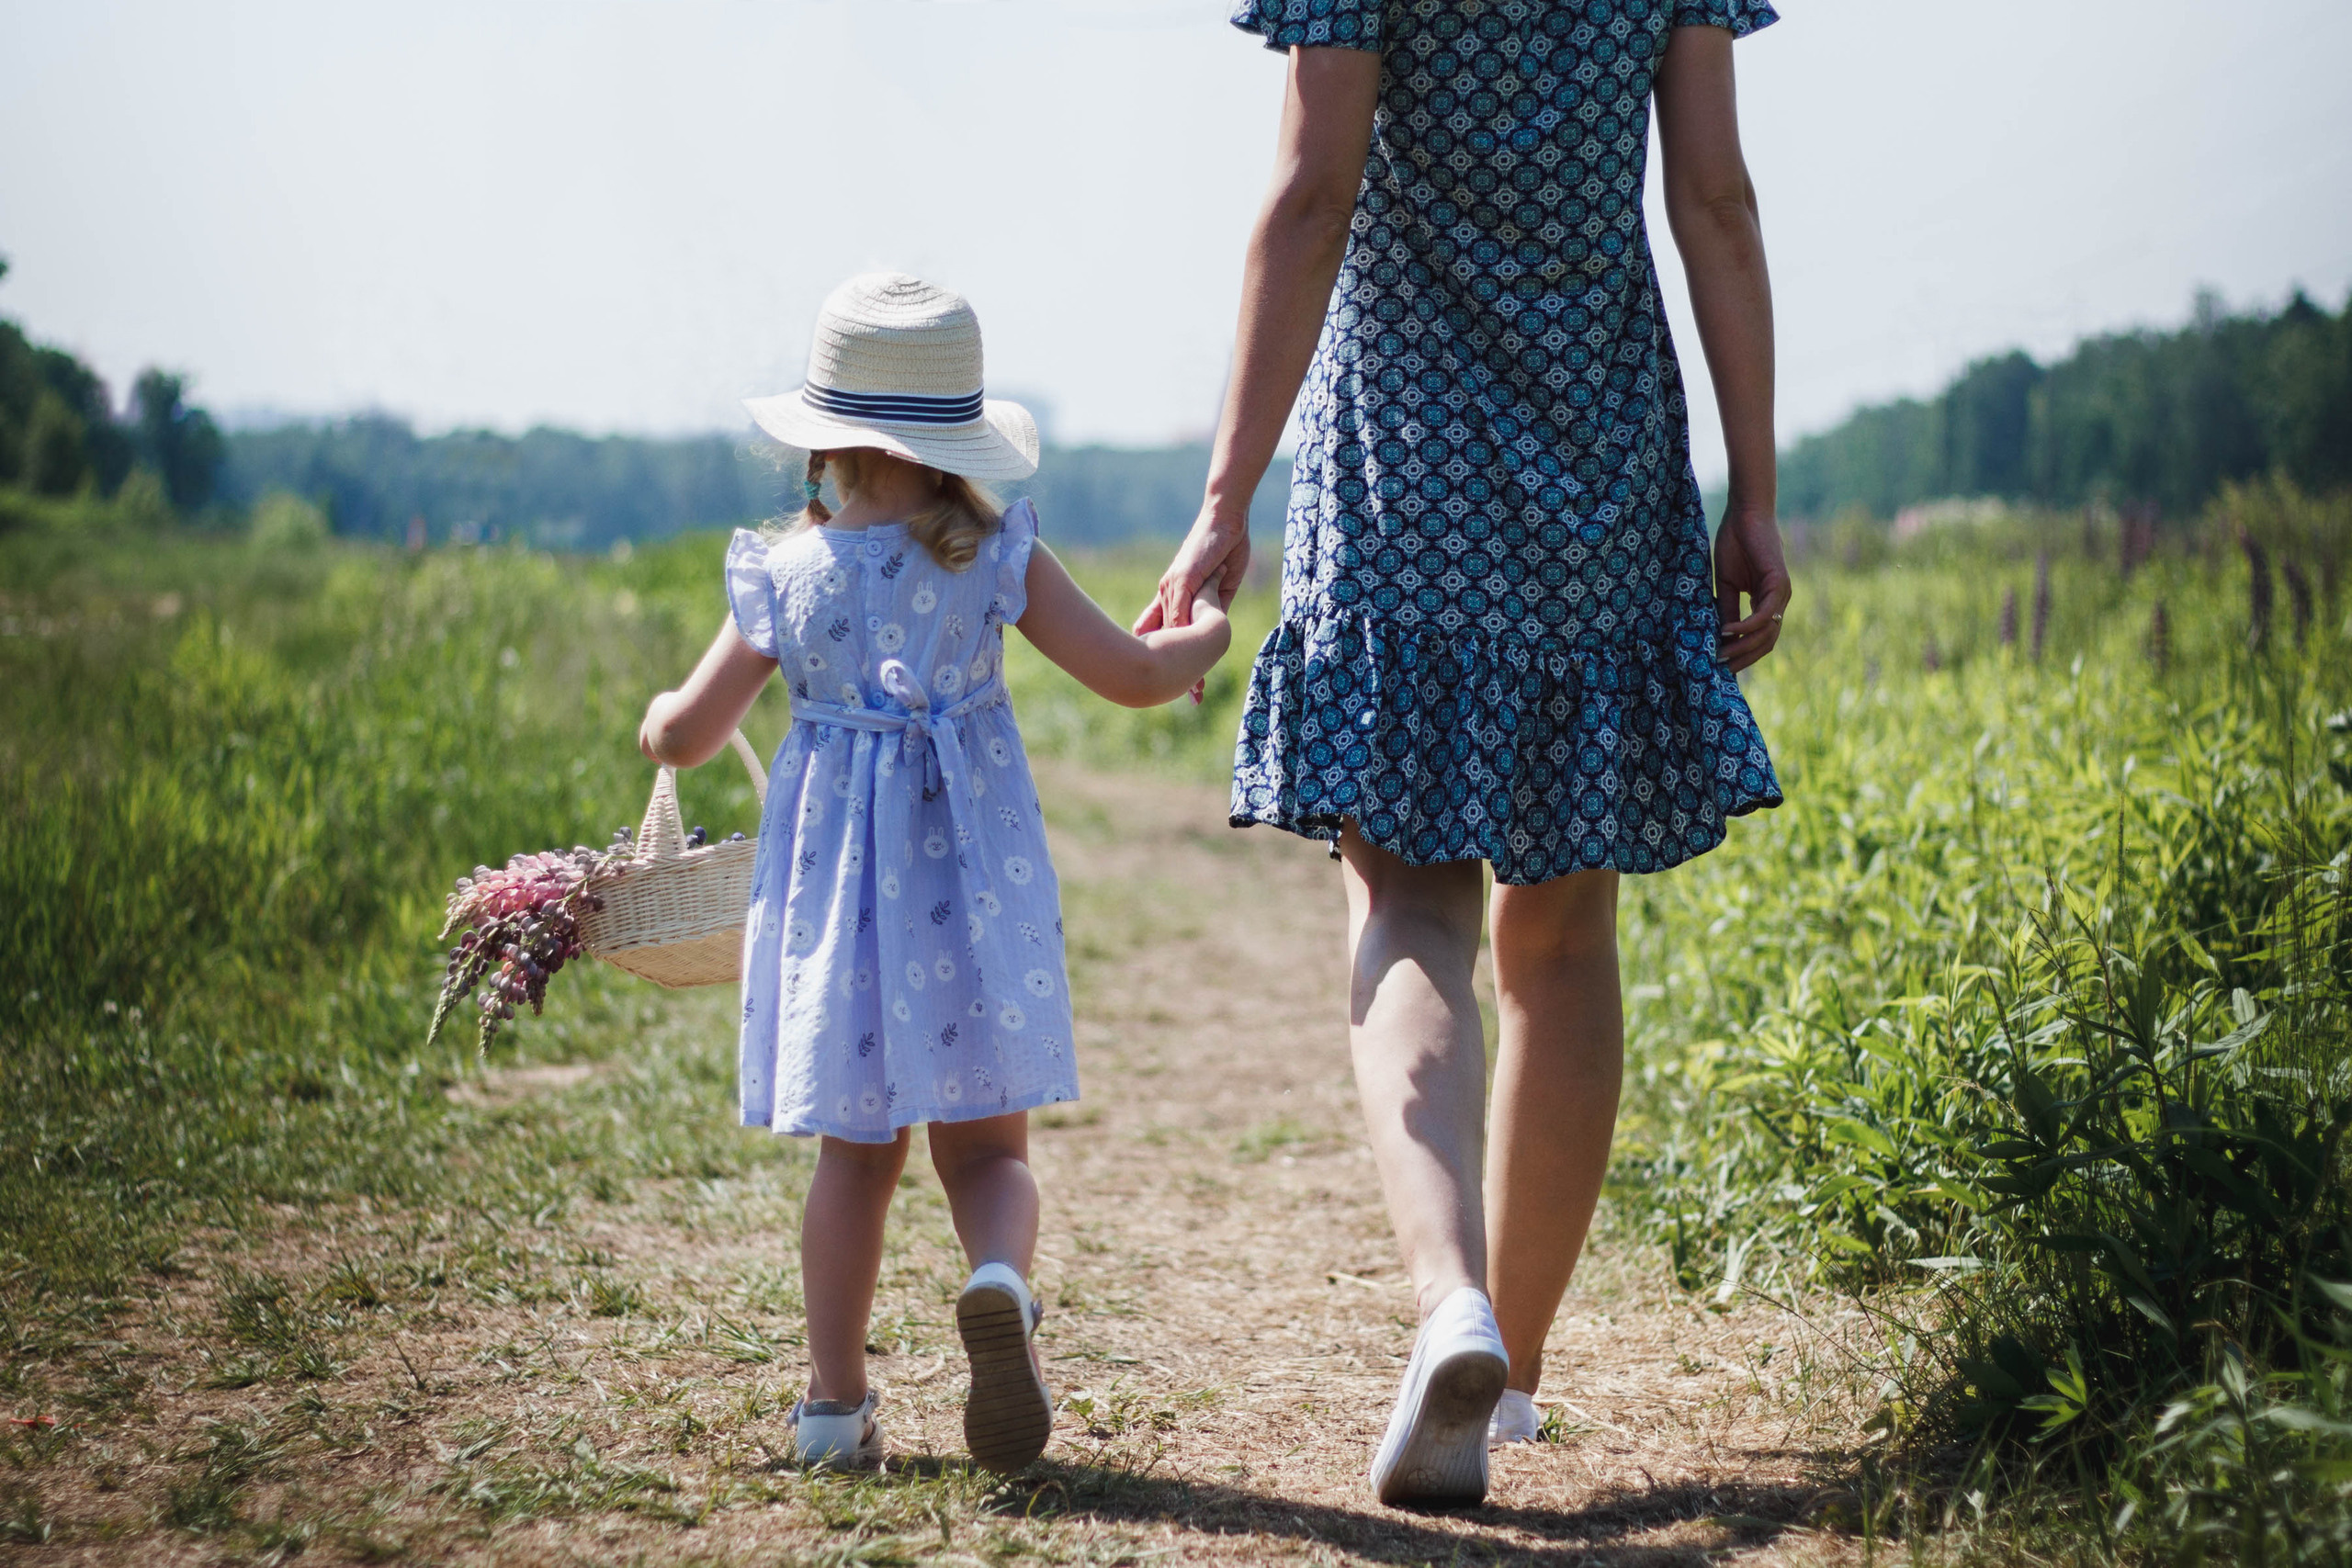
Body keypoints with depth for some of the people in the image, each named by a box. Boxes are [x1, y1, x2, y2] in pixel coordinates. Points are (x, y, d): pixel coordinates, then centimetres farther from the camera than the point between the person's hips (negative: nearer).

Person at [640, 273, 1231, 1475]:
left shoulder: (787, 573, -3)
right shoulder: (997, 557, -5)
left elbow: (687, 734, 1)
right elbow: (1132, 674, -4)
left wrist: (660, 720, 25)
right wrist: (1209, 634, 17)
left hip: (836, 880, 1)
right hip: (968, 882, -1)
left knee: (855, 1153, 13)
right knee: (985, 1142, 7)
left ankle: (837, 1402, 14)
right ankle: (997, 1280, -26)